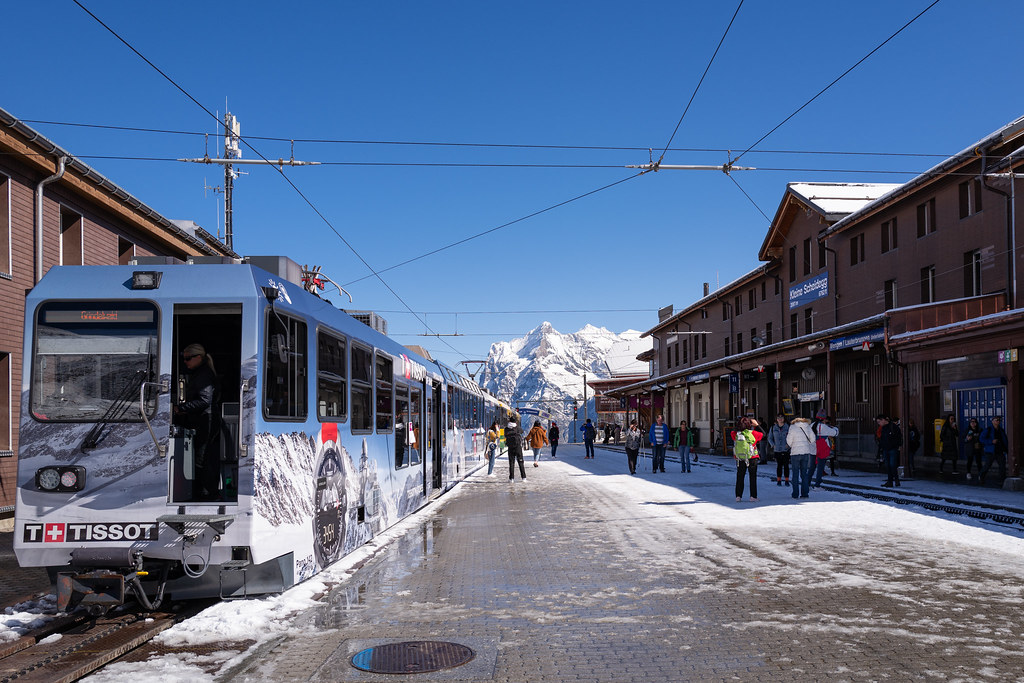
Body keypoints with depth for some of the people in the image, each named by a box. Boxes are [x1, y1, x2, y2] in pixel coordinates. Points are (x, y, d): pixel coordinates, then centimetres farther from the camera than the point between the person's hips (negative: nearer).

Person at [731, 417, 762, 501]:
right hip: (752, 459, -2)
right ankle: (753, 496, 7)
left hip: (740, 460, 2)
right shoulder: (753, 433, -12)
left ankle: (738, 496, 9)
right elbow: (763, 434, 4)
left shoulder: (736, 434, -7)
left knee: (739, 478, 11)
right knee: (753, 477, 8)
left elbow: (732, 433, 16)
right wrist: (756, 425, 11)